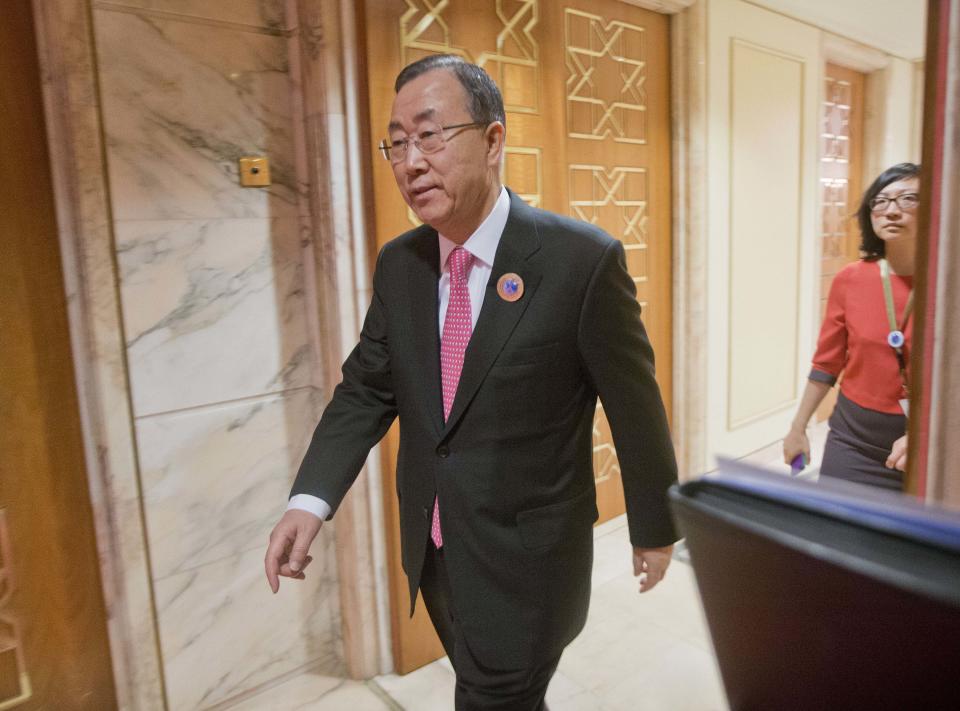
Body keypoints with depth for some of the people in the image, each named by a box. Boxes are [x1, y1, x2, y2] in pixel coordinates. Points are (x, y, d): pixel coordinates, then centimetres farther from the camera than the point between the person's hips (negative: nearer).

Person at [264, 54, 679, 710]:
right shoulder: (397, 265, -1)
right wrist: (311, 500, -11)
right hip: (433, 553, 6)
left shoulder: (583, 260, -18)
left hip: (526, 562, -5)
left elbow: (636, 407, -10)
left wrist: (654, 530, 0)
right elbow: (365, 390, 3)